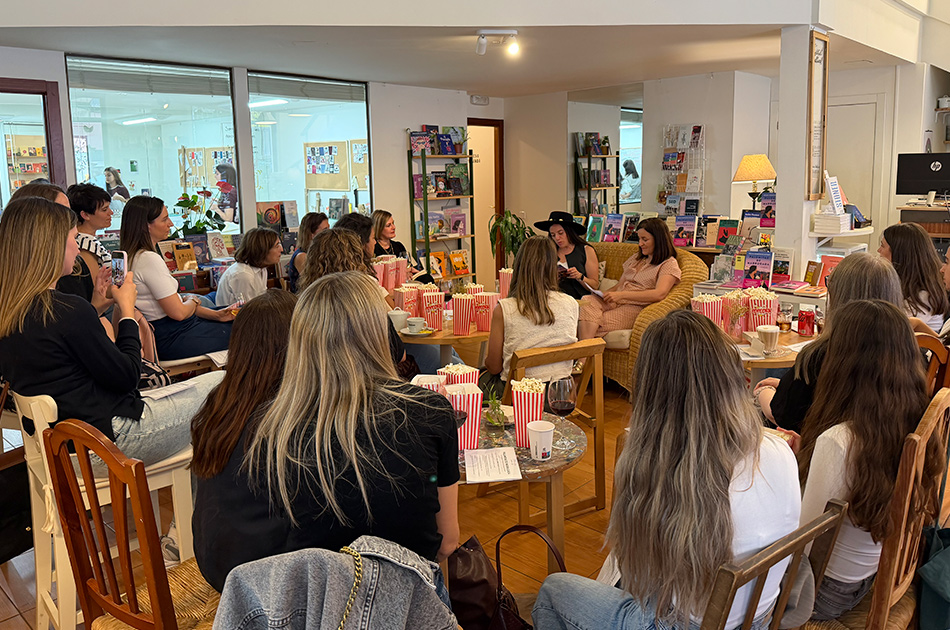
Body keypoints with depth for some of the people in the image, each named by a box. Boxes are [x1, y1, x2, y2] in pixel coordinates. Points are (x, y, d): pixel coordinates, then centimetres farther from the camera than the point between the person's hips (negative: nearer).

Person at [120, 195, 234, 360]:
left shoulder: (134, 257, 12)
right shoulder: (149, 259, -21)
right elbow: (178, 312, -23)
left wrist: (215, 315, 5)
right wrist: (193, 303, 1)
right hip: (170, 338, -10)